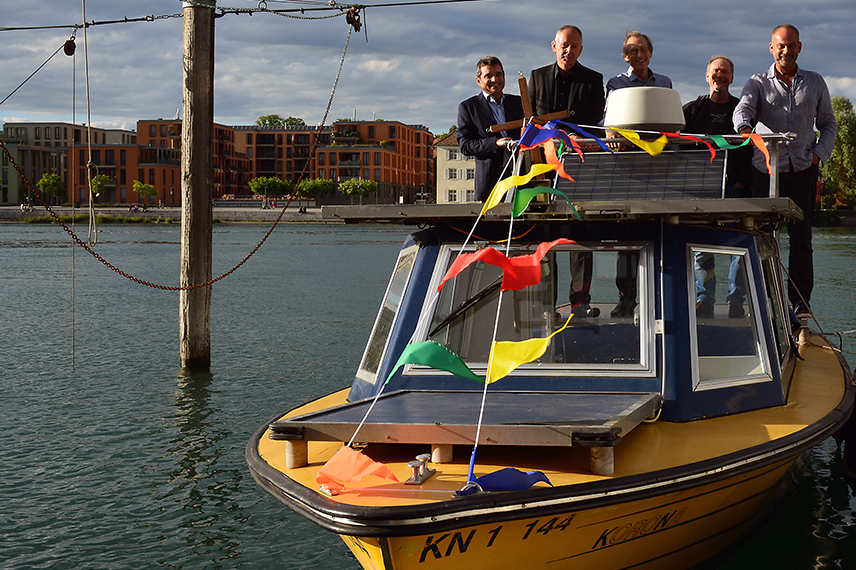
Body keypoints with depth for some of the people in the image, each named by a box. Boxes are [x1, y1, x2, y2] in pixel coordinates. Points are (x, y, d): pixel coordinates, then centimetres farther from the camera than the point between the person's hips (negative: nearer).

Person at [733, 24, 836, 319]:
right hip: (766, 168, -1)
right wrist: (744, 127, -35)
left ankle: (801, 301, 0)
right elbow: (743, 108, -11)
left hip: (803, 168, 1)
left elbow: (828, 123, 20)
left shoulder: (815, 82, 15)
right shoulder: (758, 82, 9)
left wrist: (819, 152, 2)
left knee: (801, 236, -3)